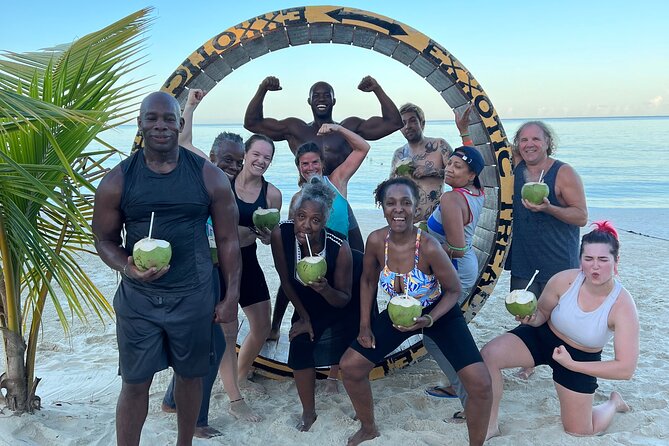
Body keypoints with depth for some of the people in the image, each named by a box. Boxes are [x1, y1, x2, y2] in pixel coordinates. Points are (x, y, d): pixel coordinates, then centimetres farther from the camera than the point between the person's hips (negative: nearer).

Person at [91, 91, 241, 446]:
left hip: (193, 298, 1)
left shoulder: (210, 177, -5)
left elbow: (227, 239, 0)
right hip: (137, 299, 0)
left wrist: (231, 297, -2)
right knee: (134, 383, 7)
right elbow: (105, 239, 3)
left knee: (190, 375, 16)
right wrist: (128, 268, -18)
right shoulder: (117, 181, -4)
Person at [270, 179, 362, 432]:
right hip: (306, 306, 3)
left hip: (340, 307, -2)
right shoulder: (281, 234, -30)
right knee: (299, 349, -9)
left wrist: (325, 290, -45)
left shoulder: (339, 248, -36)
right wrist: (303, 317, -6)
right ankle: (309, 412, 11)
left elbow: (344, 300, -24)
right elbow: (286, 281, -14)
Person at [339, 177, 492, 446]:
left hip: (439, 313, -4)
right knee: (350, 366, 2)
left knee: (480, 383, -17)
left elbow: (454, 290, -16)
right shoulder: (376, 241, -20)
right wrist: (365, 326, -3)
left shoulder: (429, 247, -31)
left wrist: (429, 320, -30)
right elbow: (368, 280, -1)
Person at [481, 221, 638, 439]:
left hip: (580, 359, -1)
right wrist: (532, 319, -27)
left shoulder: (622, 305, -26)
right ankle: (491, 425, -6)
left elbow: (626, 369, -25)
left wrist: (571, 364, -28)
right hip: (541, 337, 1)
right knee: (489, 354, -25)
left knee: (579, 432, 10)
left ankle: (613, 402, 41)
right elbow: (542, 313, -2)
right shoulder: (565, 280, -22)